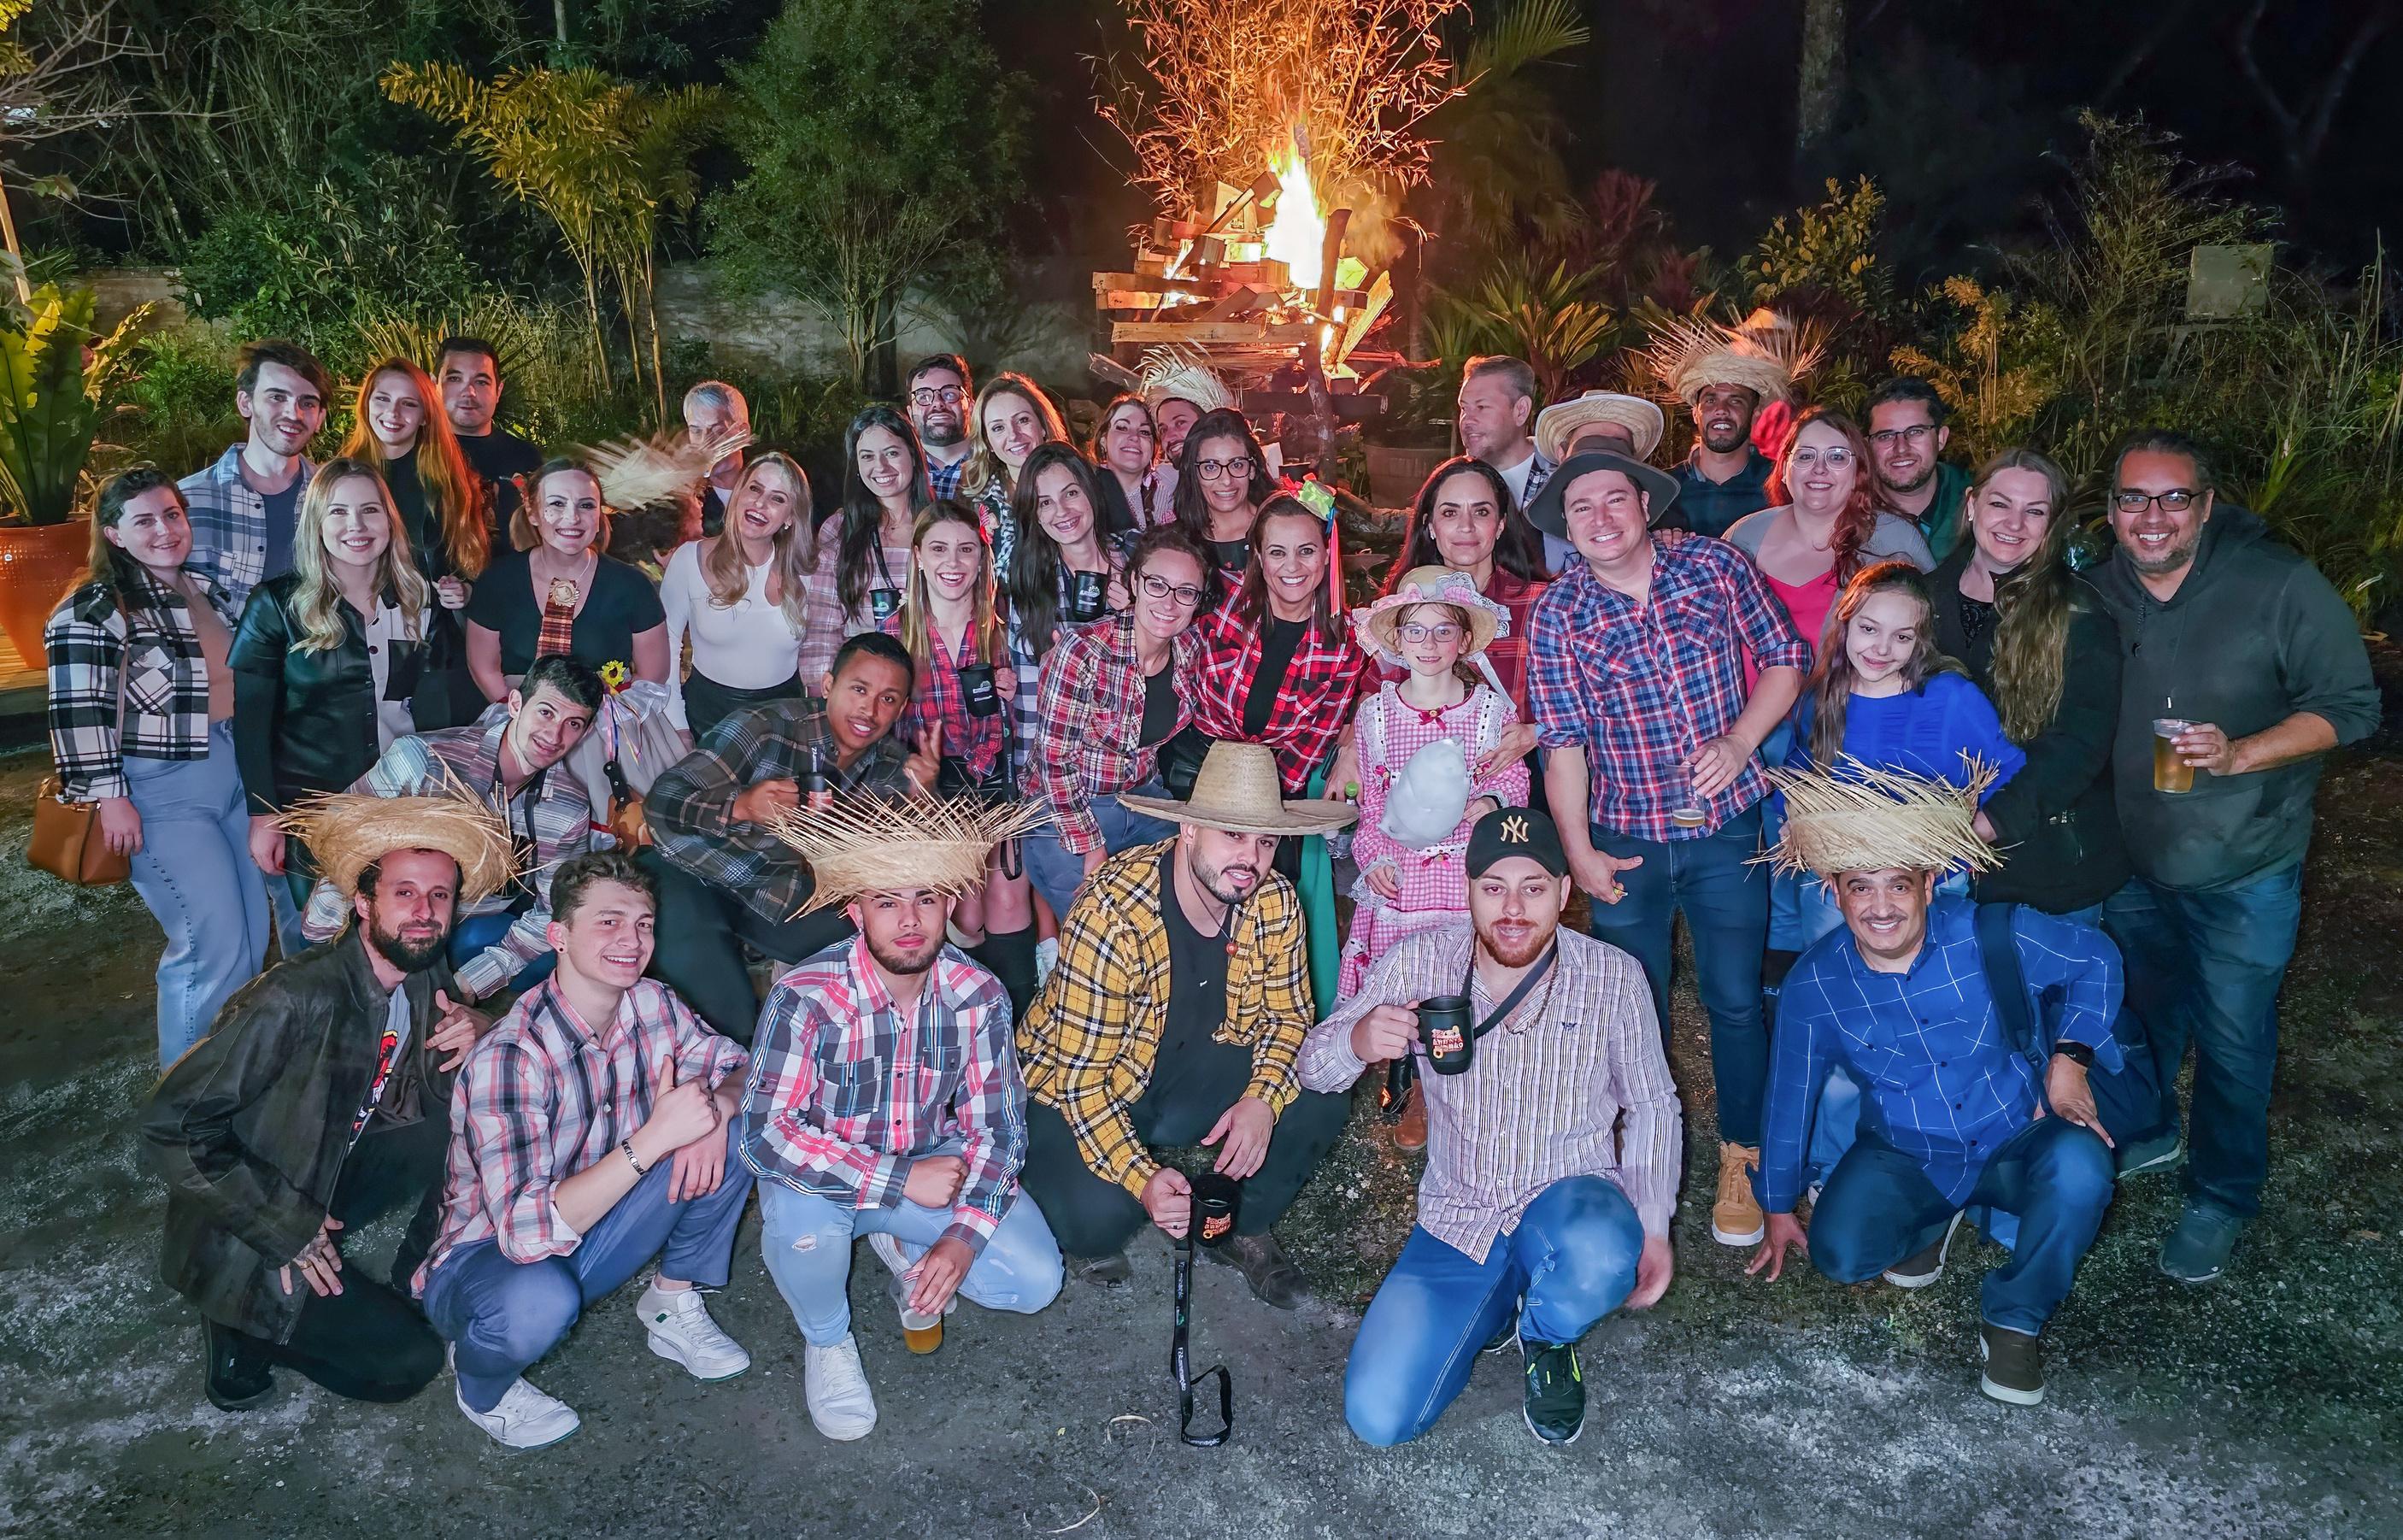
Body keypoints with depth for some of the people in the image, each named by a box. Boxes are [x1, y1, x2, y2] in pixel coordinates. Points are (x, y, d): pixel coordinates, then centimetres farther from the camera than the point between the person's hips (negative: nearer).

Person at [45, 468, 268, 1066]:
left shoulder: (209, 590, 13)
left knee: (252, 934, 10)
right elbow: (80, 712, -15)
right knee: (214, 941, -10)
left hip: (234, 777, 8)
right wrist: (109, 797, -18)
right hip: (162, 796, -7)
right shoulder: (91, 611, -10)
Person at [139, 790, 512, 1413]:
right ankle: (243, 1325, 7)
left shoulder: (428, 981, -8)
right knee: (407, 1362, -13)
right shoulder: (296, 1001, -29)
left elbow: (436, 1098, 2)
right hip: (247, 1238, -7)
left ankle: (420, 1283, 7)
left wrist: (475, 1042, -22)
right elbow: (170, 1127, -26)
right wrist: (287, 1229, -23)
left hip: (334, 1178, 7)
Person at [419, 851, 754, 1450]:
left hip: (589, 1232, 6)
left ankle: (673, 1304, 5)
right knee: (537, 1302, -40)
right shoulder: (510, 1056, -30)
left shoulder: (652, 1005, -11)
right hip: (486, 1258, -5)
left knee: (736, 1128, -12)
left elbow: (740, 1068, 1)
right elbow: (526, 1231, -37)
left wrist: (718, 1107, -23)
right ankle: (481, 1383, -4)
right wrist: (655, 1137, -43)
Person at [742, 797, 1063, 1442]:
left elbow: (997, 1128, -10)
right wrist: (903, 1180, -34)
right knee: (800, 1219, -36)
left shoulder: (978, 995, -15)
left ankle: (907, 1251, 18)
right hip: (827, 1177, -3)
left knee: (1035, 1280, -13)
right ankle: (828, 1341, -2)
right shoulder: (806, 1000, -27)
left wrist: (964, 1236, -25)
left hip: (934, 1166, 3)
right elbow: (766, 1136, -33)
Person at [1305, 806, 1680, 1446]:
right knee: (1377, 1416, -15)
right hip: (1458, 1219, 1)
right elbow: (1314, 1067, -8)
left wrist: (1654, 1226, -4)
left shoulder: (1613, 977, -9)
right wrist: (1358, 1040, -32)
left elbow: (1652, 1108, 5)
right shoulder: (1419, 964, -9)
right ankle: (1497, 1304, 16)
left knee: (1600, 1261, -39)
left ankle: (1546, 1334, 1)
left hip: (1569, 1199, -1)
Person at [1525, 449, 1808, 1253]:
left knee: (1735, 1000, 6)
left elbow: (1784, 656, 3)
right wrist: (1578, 850, -7)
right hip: (1626, 842, 0)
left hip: (1727, 829, 0)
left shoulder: (1714, 564, -6)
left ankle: (1740, 1158, 26)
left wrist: (1739, 741, -11)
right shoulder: (1557, 613, -8)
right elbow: (1563, 742, -6)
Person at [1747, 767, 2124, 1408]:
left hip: (2018, 1144, -1)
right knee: (1839, 1254, -21)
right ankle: (1933, 1219, 15)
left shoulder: (1987, 935, -19)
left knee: (2080, 1168, -33)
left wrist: (2070, 1059, -15)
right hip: (1904, 1158, 1)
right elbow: (1788, 1097, 0)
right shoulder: (1814, 986, -14)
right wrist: (1778, 1209, 10)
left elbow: (2095, 960, -1)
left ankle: (2014, 1319, -8)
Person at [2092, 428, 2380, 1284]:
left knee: (2231, 1042, 7)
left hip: (2241, 870, -4)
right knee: (2140, 1019, 22)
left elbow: (2351, 705, -13)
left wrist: (2239, 753, -27)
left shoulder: (2280, 586, -17)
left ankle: (2221, 1199, 26)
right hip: (2130, 861, 4)